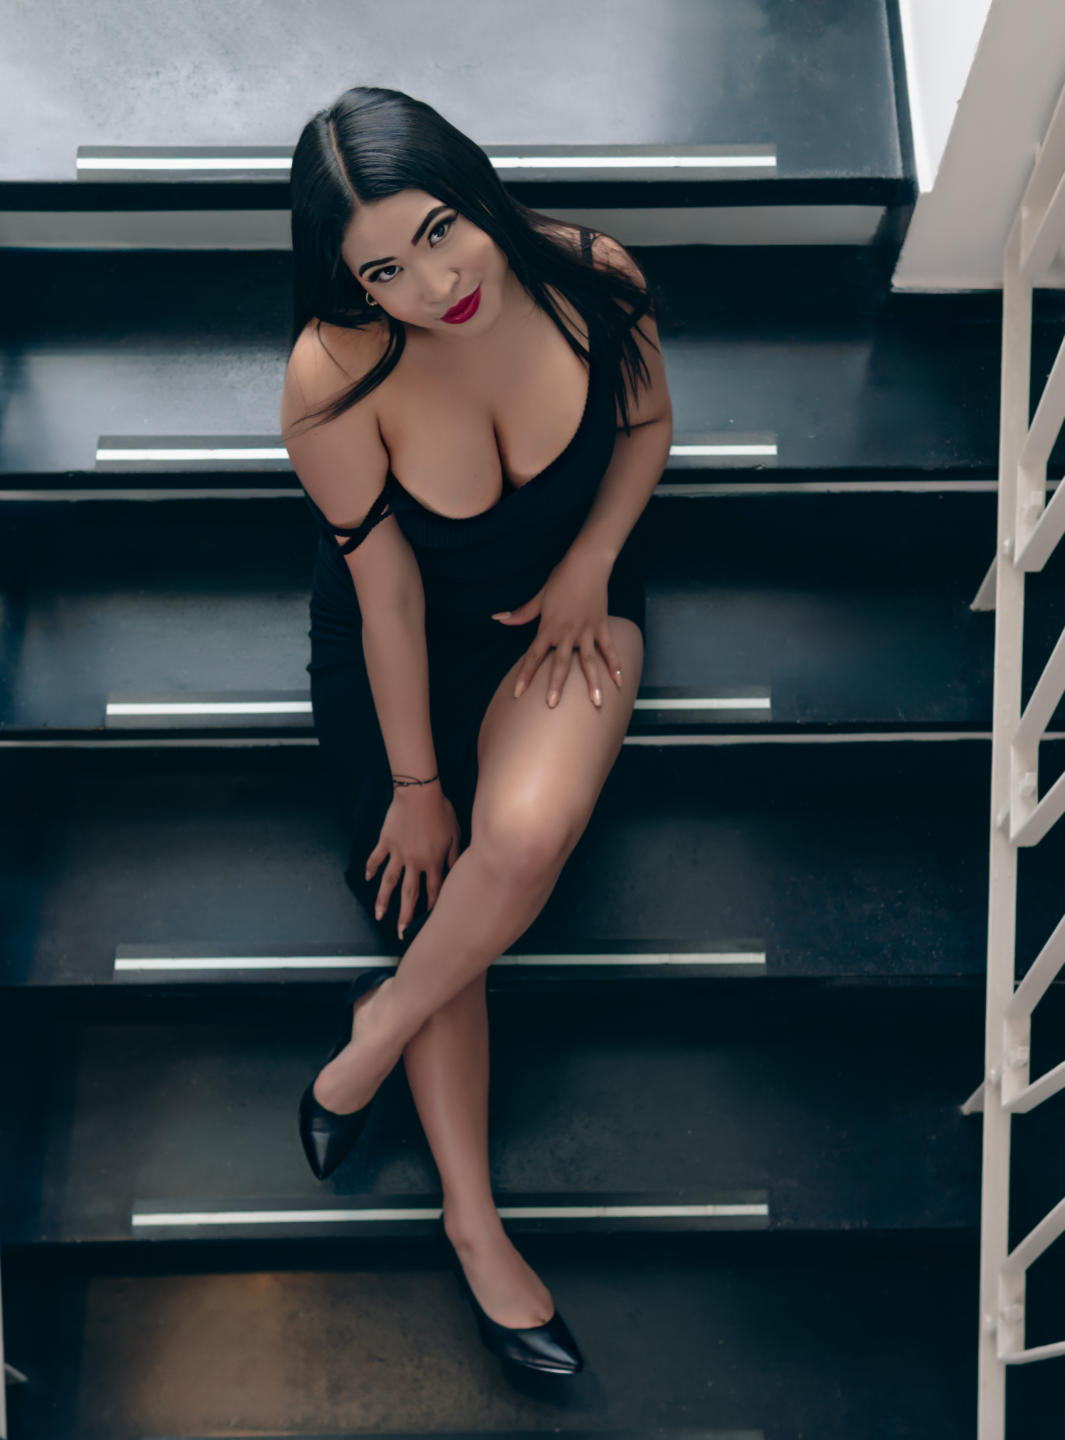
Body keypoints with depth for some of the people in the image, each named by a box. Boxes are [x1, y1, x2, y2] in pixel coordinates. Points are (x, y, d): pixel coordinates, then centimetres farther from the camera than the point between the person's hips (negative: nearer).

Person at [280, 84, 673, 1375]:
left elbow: (647, 422, 2)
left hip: (570, 592, 1)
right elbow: (387, 588, -18)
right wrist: (413, 783, -11)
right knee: (433, 889, -9)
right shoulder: (332, 378, -26)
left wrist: (589, 565, -12)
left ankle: (377, 1024, 2)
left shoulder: (589, 278, -20)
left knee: (524, 834, -28)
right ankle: (473, 1223, 6)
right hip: (408, 629, 0)